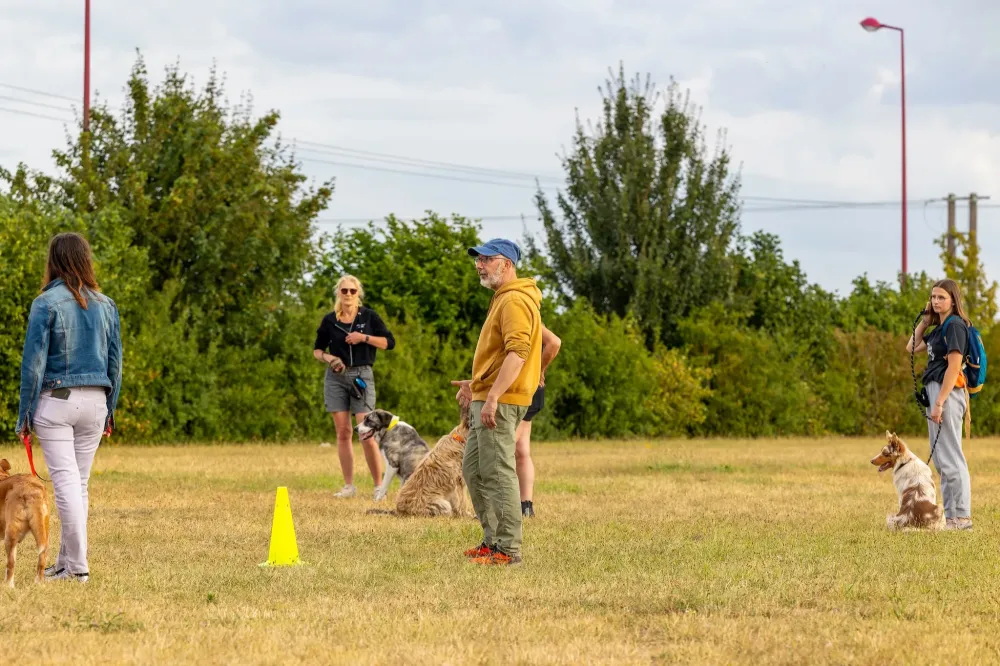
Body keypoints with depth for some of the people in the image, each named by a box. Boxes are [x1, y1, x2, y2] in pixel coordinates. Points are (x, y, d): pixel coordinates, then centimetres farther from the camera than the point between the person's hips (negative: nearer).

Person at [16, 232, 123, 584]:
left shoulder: (46, 304, -9)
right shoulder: (106, 305, 6)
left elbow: (33, 363, -9)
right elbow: (115, 362, 10)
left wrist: (25, 414, -3)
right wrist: (110, 410, 19)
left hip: (55, 399, -5)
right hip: (94, 401, 5)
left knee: (65, 480, -5)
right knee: (81, 483, 11)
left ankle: (78, 565, -9)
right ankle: (65, 561, 17)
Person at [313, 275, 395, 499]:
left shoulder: (369, 316, 2)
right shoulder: (329, 320, 7)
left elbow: (389, 342, 1)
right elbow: (317, 349, 16)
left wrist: (364, 338, -12)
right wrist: (327, 357, -6)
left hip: (362, 376, -2)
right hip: (336, 377, 2)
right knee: (343, 432, 2)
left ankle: (379, 486, -4)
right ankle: (349, 486, 7)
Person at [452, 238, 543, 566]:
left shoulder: (515, 301, -15)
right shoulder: (502, 299, 20)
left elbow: (517, 352, -25)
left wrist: (492, 397, -28)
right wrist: (477, 384, 26)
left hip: (500, 403, -11)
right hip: (487, 399, 11)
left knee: (498, 473, -11)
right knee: (472, 469, 16)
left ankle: (508, 549, -10)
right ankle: (493, 539, 22)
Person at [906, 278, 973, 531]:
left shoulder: (955, 325, -12)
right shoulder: (939, 329, 16)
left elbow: (953, 367, -19)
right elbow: (912, 347, 27)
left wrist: (939, 403, -22)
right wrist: (925, 319, 17)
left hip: (948, 392, -10)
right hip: (935, 391, 10)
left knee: (951, 457, -10)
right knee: (940, 459, 12)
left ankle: (962, 516, -9)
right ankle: (951, 514, 16)